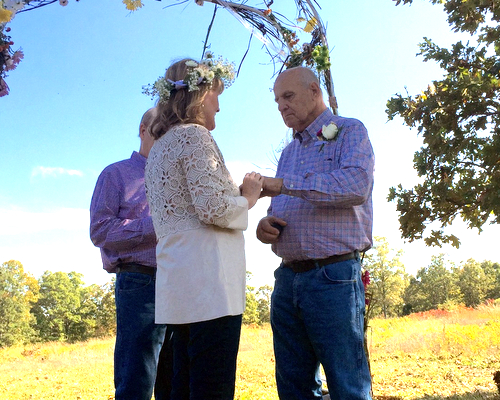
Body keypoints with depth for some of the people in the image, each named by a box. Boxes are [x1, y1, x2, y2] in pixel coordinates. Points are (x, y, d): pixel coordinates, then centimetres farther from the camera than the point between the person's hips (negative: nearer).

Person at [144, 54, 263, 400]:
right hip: (207, 280, -10)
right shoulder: (193, 135, -5)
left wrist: (239, 193, 21)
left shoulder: (160, 146, 23)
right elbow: (212, 208, -15)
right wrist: (247, 199, 3)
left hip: (177, 279, 10)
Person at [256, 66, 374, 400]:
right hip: (288, 278, 7)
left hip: (333, 276, -7)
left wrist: (284, 184, -22)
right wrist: (266, 224, 2)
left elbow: (356, 185, -20)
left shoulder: (349, 132, 1)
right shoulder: (289, 152, 22)